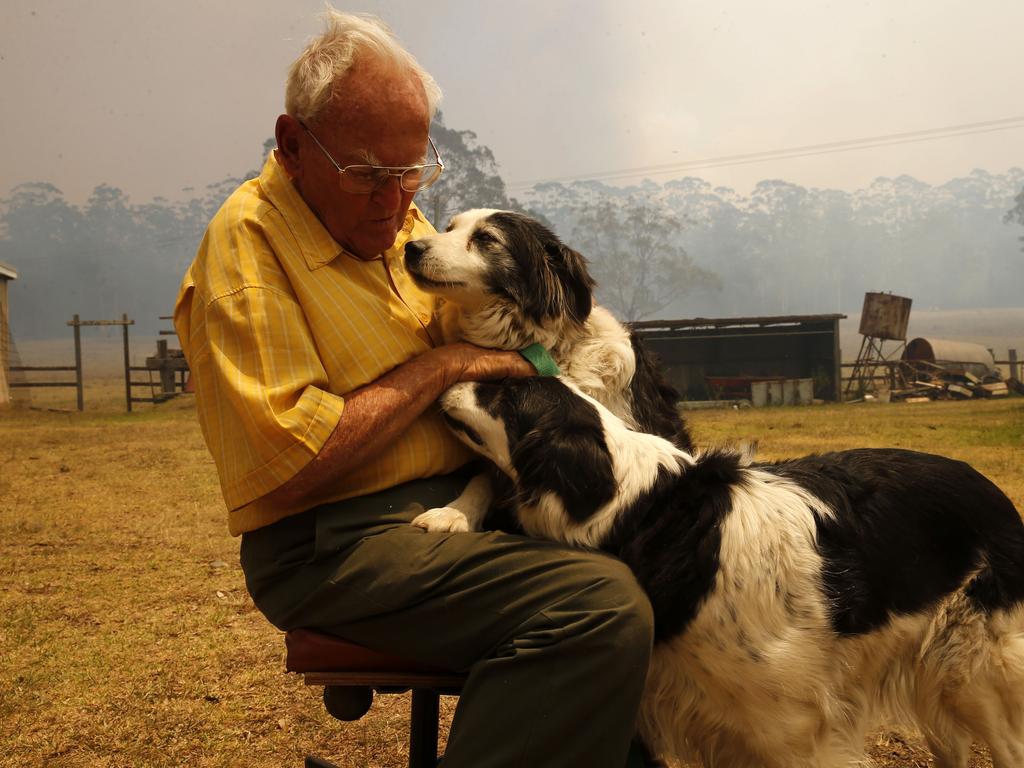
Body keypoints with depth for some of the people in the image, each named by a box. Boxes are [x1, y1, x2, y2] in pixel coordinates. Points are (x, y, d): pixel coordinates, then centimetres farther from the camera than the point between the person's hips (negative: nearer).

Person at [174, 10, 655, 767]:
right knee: (603, 605, -28)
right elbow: (292, 465, -22)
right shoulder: (247, 237, -13)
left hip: (456, 498, 9)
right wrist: (441, 365, -14)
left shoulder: (396, 216, 11)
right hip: (334, 541, -9)